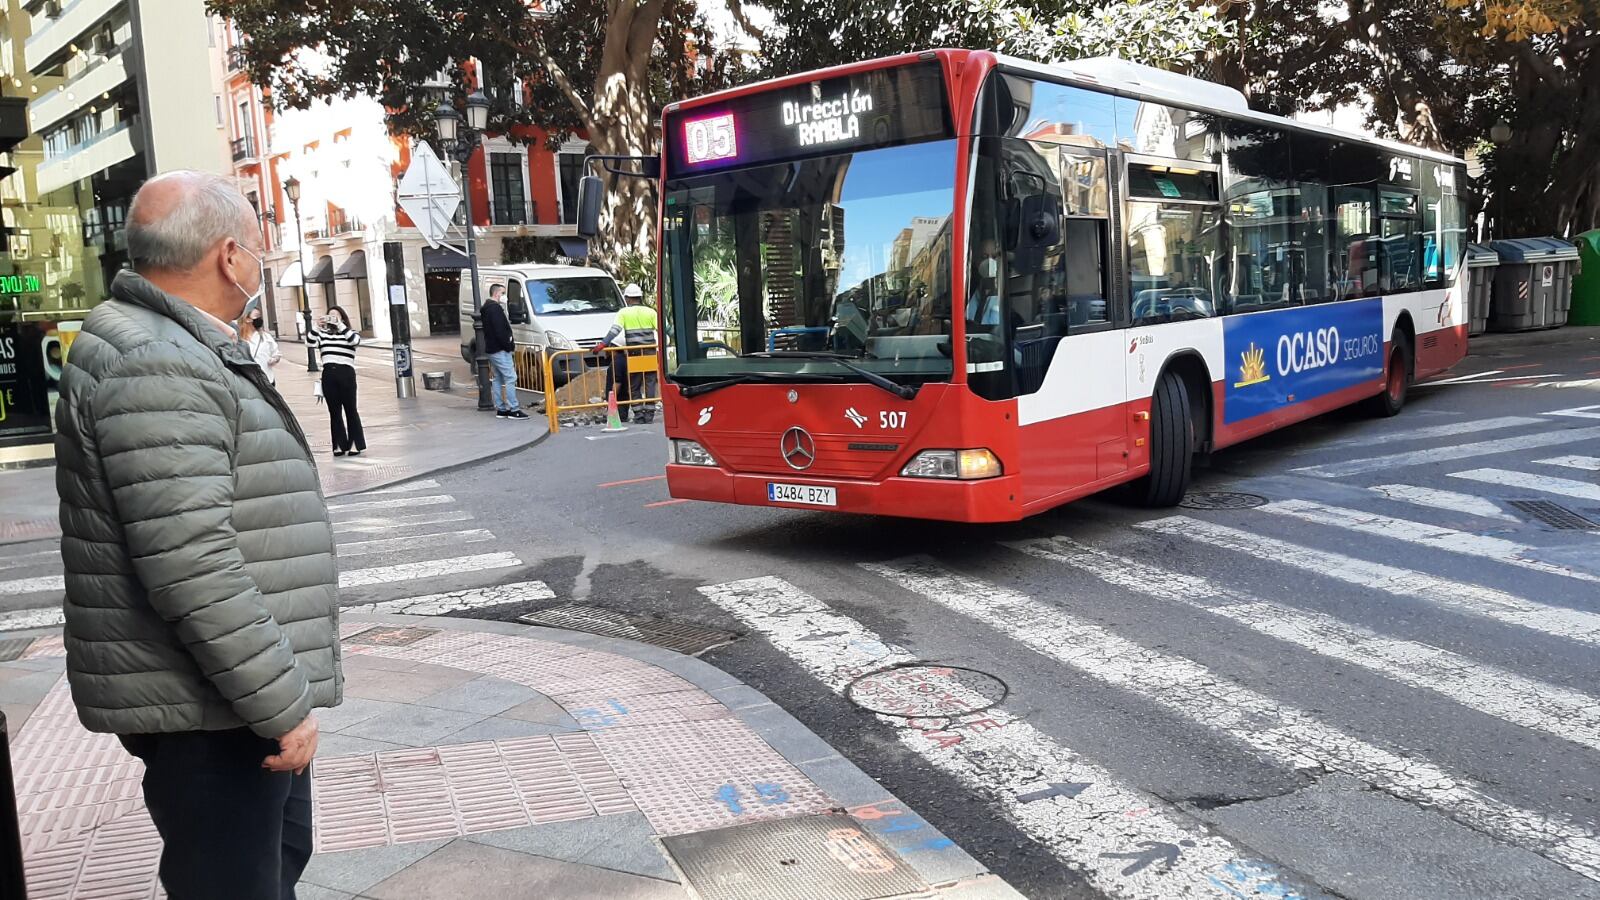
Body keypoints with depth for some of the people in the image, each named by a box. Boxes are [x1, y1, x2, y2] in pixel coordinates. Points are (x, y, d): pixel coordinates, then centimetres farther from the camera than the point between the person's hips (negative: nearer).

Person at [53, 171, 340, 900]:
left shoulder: (180, 349, 15)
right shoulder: (155, 371, -21)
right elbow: (190, 567, -28)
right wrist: (283, 703, -23)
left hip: (243, 696, 11)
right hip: (205, 711, -11)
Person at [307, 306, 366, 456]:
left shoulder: (351, 333, 8)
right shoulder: (322, 334, 14)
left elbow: (354, 340, -14)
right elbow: (311, 343, -2)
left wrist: (339, 324, -13)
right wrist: (319, 326, -8)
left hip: (346, 373, -3)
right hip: (328, 374, 3)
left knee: (350, 409, 1)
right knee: (334, 411, 5)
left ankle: (355, 444, 6)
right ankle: (340, 444, 10)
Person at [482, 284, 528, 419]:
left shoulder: (487, 308, 18)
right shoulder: (495, 308, -15)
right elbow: (499, 331, -21)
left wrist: (509, 335, 14)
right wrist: (509, 346, -16)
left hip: (491, 349, 11)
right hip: (500, 350, -11)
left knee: (498, 379, 13)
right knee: (510, 378, -10)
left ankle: (500, 409, 16)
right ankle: (514, 409, -11)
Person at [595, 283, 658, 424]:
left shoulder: (624, 313, 1)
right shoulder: (650, 312, 5)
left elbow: (615, 330, -12)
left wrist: (603, 344, -16)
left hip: (633, 354, -1)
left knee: (634, 386, 7)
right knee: (649, 385, 6)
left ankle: (639, 415, 1)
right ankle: (649, 414, 3)